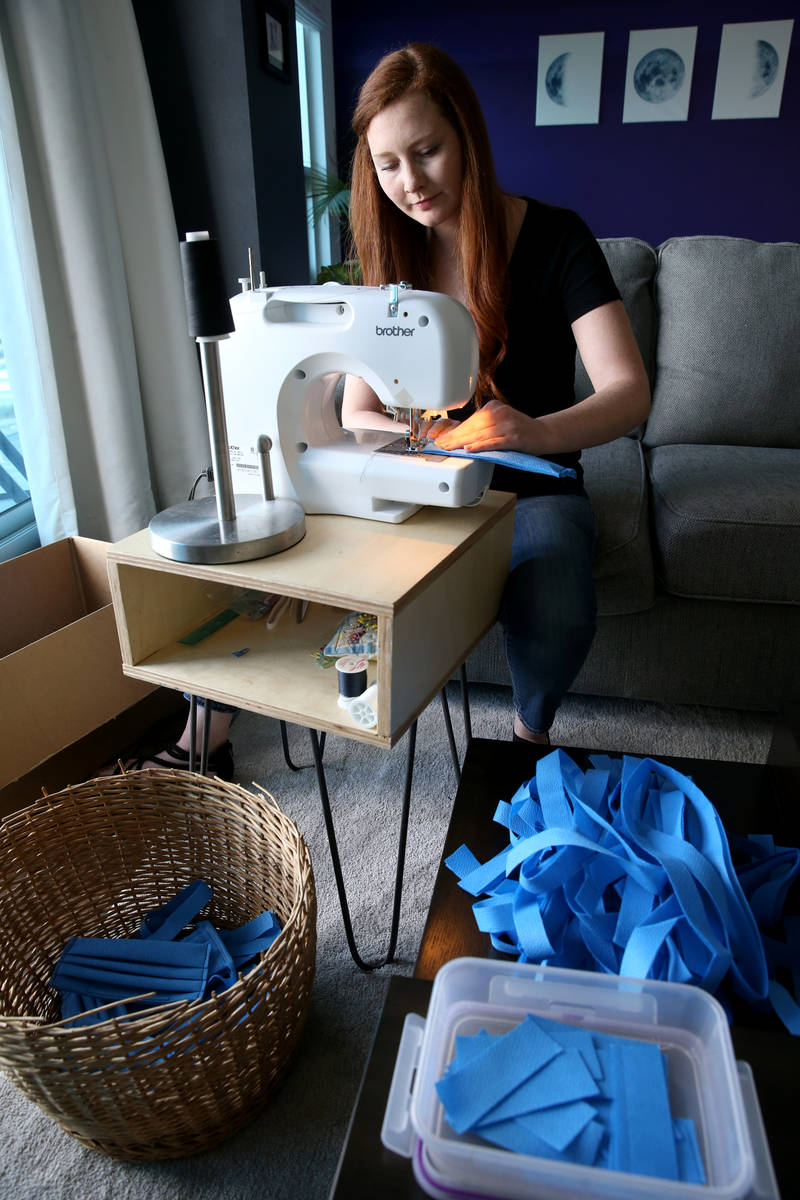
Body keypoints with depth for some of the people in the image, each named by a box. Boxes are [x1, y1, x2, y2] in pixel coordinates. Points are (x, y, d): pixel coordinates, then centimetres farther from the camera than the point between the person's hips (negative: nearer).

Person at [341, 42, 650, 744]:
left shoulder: (552, 238, -7)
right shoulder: (391, 257, 2)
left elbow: (629, 391, -17)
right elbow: (357, 414, -1)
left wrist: (539, 433, -38)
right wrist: (431, 437, -24)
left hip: (534, 488, -2)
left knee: (557, 618, -33)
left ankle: (531, 727, 2)